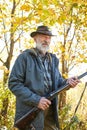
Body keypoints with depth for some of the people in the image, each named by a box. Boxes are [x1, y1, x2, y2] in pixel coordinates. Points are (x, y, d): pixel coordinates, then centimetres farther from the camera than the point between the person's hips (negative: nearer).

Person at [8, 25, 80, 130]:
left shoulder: (53, 59, 15)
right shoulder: (24, 57, -5)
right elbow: (13, 83, -12)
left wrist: (67, 82, -7)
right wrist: (36, 100, -19)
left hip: (50, 111, 6)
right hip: (30, 112, -6)